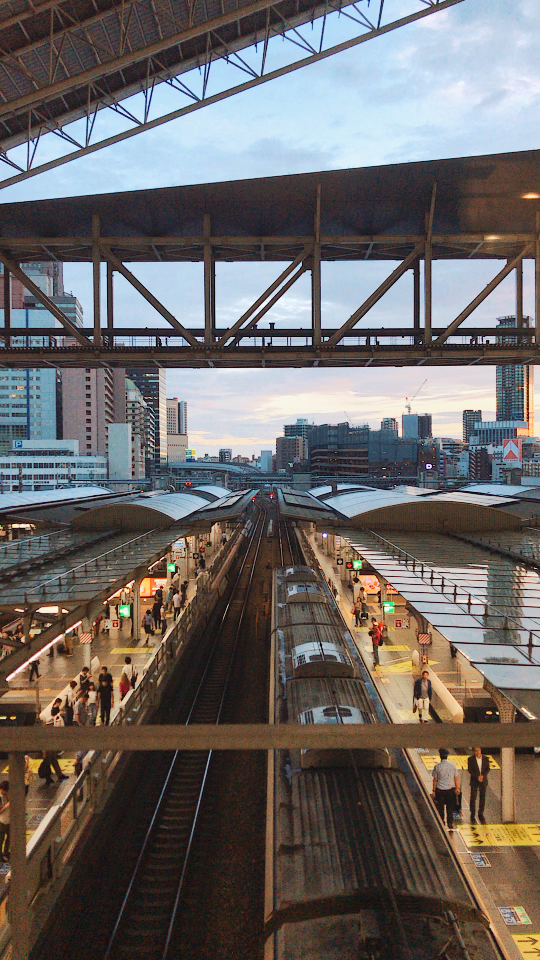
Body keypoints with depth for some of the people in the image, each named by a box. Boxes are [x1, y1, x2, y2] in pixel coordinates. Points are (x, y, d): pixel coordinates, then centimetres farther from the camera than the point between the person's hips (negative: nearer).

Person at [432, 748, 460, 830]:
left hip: (440, 789, -2)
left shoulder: (437, 766, -11)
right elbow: (456, 778, 0)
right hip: (450, 789, 2)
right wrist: (457, 788, 13)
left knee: (440, 807, 13)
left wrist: (434, 790, 2)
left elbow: (435, 779, -6)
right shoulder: (452, 765, -6)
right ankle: (450, 823, 12)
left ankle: (441, 823, 21)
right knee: (450, 807, 13)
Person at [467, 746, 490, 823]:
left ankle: (481, 814, 18)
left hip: (483, 781, 2)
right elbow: (470, 770, -6)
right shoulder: (471, 759, -5)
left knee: (482, 798, 5)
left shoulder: (486, 759, 1)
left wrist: (483, 776, -15)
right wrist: (477, 776, -17)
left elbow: (488, 769, 1)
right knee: (473, 798, -2)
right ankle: (472, 816, 8)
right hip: (474, 781, -2)